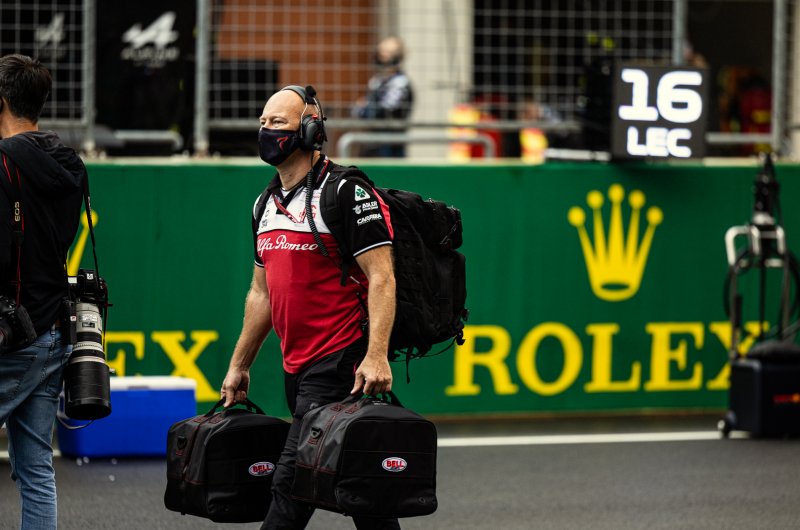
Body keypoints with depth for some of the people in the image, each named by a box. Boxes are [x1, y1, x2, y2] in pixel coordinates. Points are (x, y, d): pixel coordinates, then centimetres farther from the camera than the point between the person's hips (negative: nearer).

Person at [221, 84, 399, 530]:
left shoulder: (348, 194, -10)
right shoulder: (267, 204, 16)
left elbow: (382, 278, -15)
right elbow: (262, 292, 24)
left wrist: (376, 356, -25)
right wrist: (240, 365, 23)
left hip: (338, 364, -8)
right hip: (297, 370, 8)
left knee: (291, 483, -12)